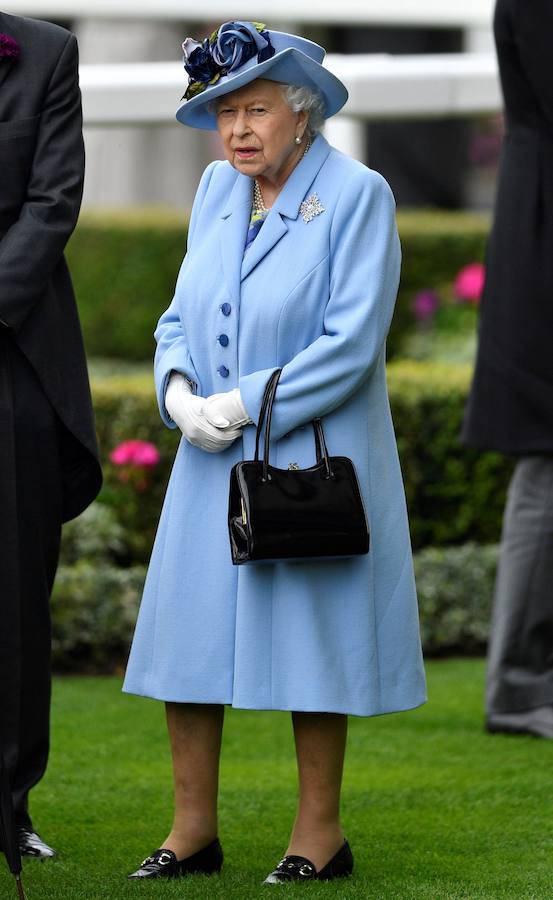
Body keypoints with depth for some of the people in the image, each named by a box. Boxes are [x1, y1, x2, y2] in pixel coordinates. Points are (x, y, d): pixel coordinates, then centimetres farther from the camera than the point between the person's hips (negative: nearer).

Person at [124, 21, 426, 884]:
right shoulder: (219, 191, 10)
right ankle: (193, 829, 12)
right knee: (186, 630, 4)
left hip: (309, 456, -6)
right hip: (211, 459, 6)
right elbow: (181, 316, 14)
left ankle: (320, 835, 9)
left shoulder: (357, 195, -9)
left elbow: (352, 343, -16)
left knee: (310, 635, -1)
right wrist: (180, 394, -7)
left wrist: (246, 405, -17)